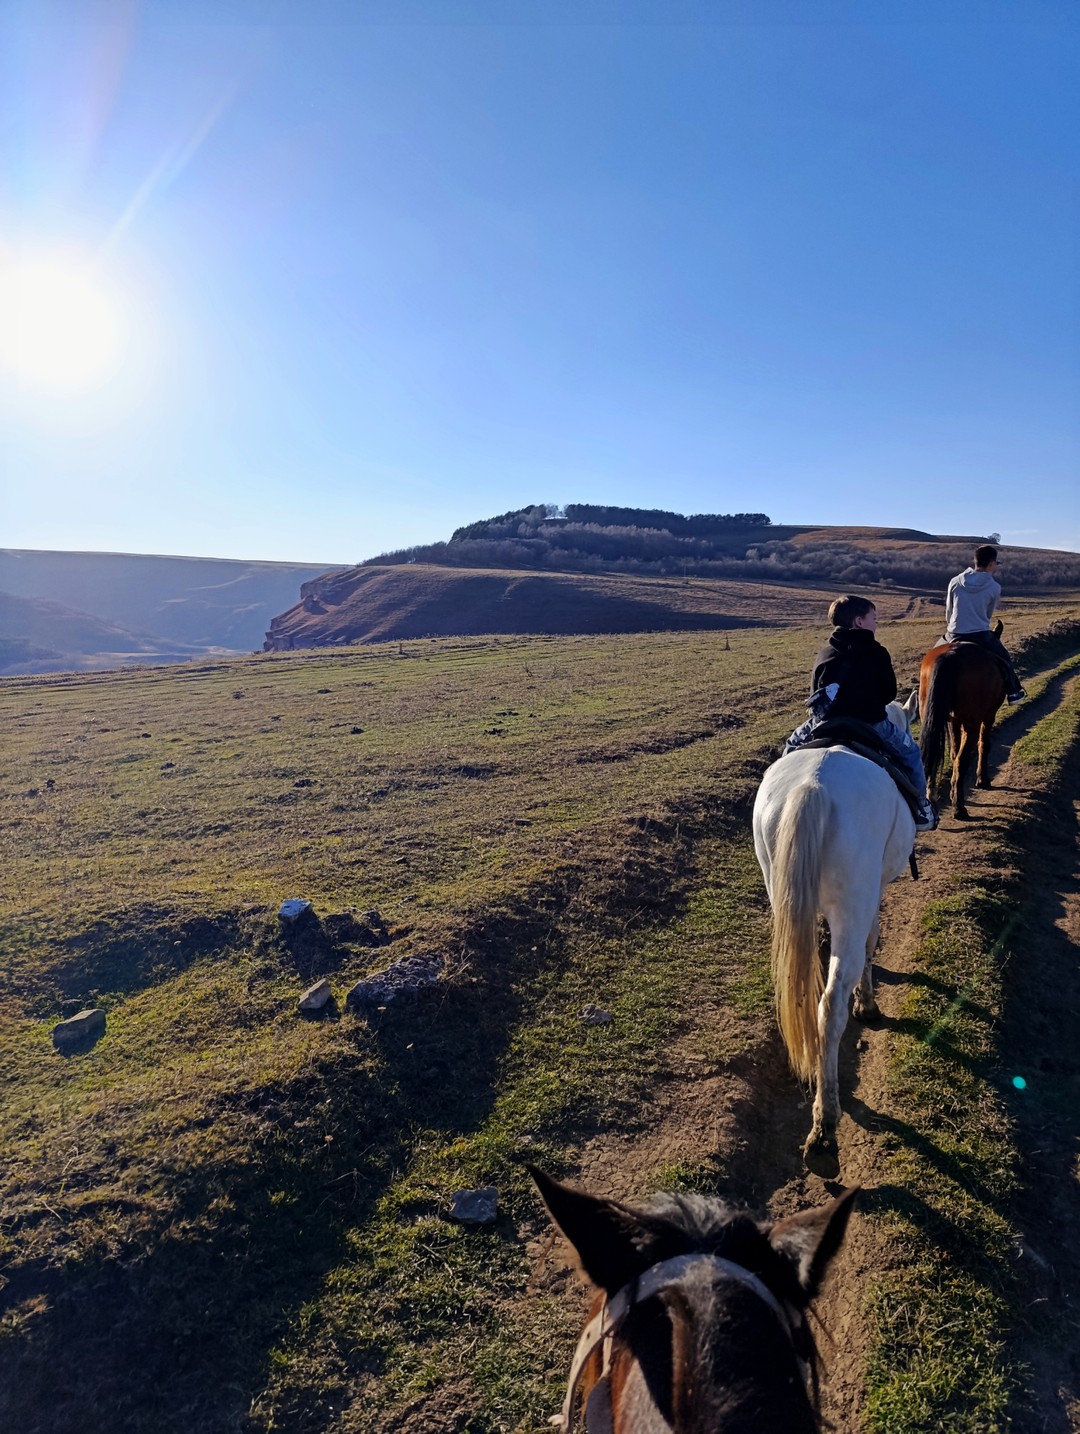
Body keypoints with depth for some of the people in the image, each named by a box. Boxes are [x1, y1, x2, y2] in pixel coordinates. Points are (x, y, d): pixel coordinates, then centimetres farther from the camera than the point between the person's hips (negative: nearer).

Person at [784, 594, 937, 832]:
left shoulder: (825, 654, 9)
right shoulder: (877, 653, 1)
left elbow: (815, 692, 11)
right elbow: (890, 692, 6)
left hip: (827, 723, 2)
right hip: (871, 723, -2)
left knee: (793, 746, 29)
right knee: (910, 753, 23)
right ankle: (920, 810, 28)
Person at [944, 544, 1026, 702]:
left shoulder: (955, 582, -1)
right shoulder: (994, 587, -5)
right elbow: (988, 615, 7)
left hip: (955, 636, 1)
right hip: (981, 636, -1)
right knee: (1004, 659, 24)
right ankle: (1013, 693, 35)